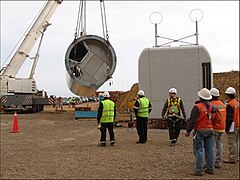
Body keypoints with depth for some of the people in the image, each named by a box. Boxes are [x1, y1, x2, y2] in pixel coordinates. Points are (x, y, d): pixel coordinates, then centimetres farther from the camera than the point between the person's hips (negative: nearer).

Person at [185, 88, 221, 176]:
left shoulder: (197, 107, -15)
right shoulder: (213, 107, 6)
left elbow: (192, 121, -17)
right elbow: (218, 119, 12)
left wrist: (188, 131, -9)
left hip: (199, 131, -6)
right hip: (210, 130, 6)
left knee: (199, 150, -2)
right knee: (209, 150, 13)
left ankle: (198, 170, 0)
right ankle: (210, 169, 22)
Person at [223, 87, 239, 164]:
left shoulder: (230, 104, -17)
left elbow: (229, 118, -20)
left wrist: (227, 127, -17)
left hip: (232, 126, -10)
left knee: (231, 143, -5)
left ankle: (232, 159, -2)